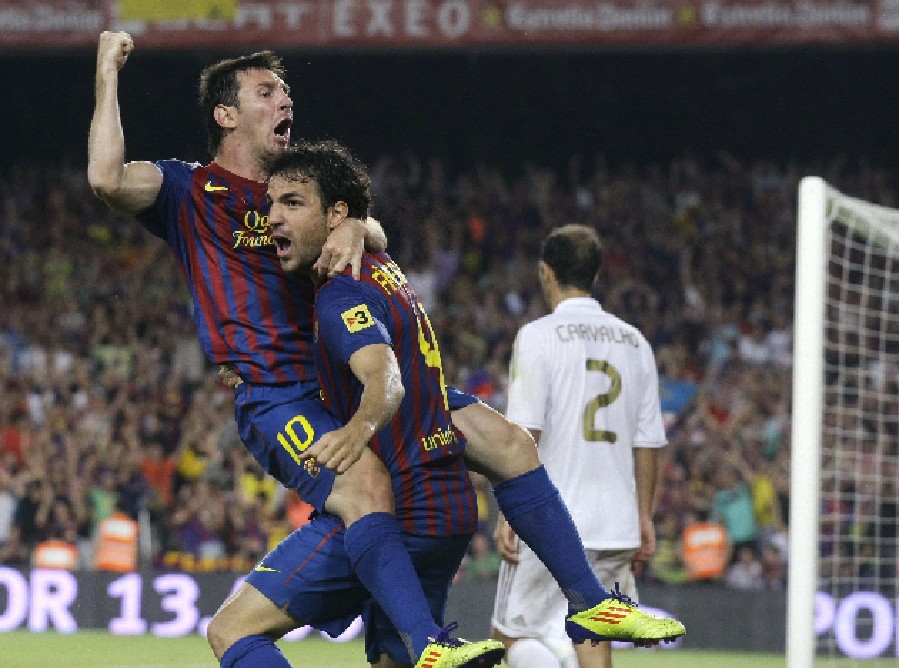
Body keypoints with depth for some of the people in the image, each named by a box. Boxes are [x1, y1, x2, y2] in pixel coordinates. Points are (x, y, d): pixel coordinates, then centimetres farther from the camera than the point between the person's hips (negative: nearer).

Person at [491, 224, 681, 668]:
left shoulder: (539, 336, -6)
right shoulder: (633, 342, 10)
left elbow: (525, 435, -12)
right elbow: (647, 442, 11)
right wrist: (644, 517, 18)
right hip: (616, 524, 5)